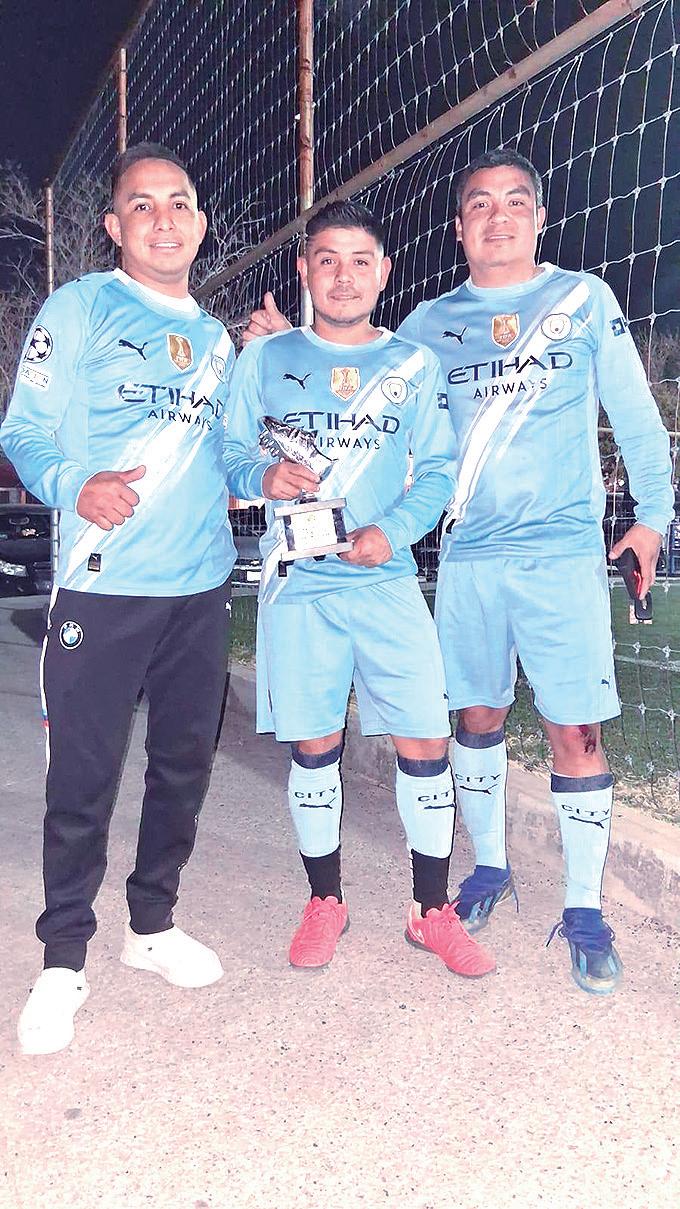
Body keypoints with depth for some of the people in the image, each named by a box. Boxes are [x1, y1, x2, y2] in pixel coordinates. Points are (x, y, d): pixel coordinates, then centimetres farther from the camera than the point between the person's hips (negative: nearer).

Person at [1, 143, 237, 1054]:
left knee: (185, 763, 12)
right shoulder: (77, 310, 1)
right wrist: (75, 485, -22)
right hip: (103, 586, -5)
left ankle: (153, 923, 31)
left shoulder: (216, 338, 17)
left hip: (202, 585, 6)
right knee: (83, 777, -1)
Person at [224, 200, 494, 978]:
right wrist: (265, 476, -16)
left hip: (388, 581, 1)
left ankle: (432, 911, 18)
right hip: (298, 586, 0)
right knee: (313, 747, 6)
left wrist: (394, 530, -12)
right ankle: (325, 903, 26)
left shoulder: (414, 364, 9)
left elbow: (439, 470, 5)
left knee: (425, 743, -2)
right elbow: (230, 454, 7)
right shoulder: (264, 359, 8)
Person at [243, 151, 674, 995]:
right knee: (478, 716, 11)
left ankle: (584, 909, 13)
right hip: (467, 556, 2)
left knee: (575, 730, -2)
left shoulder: (585, 299, 7)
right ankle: (489, 868, 31)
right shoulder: (428, 325, 10)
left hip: (564, 553, -2)